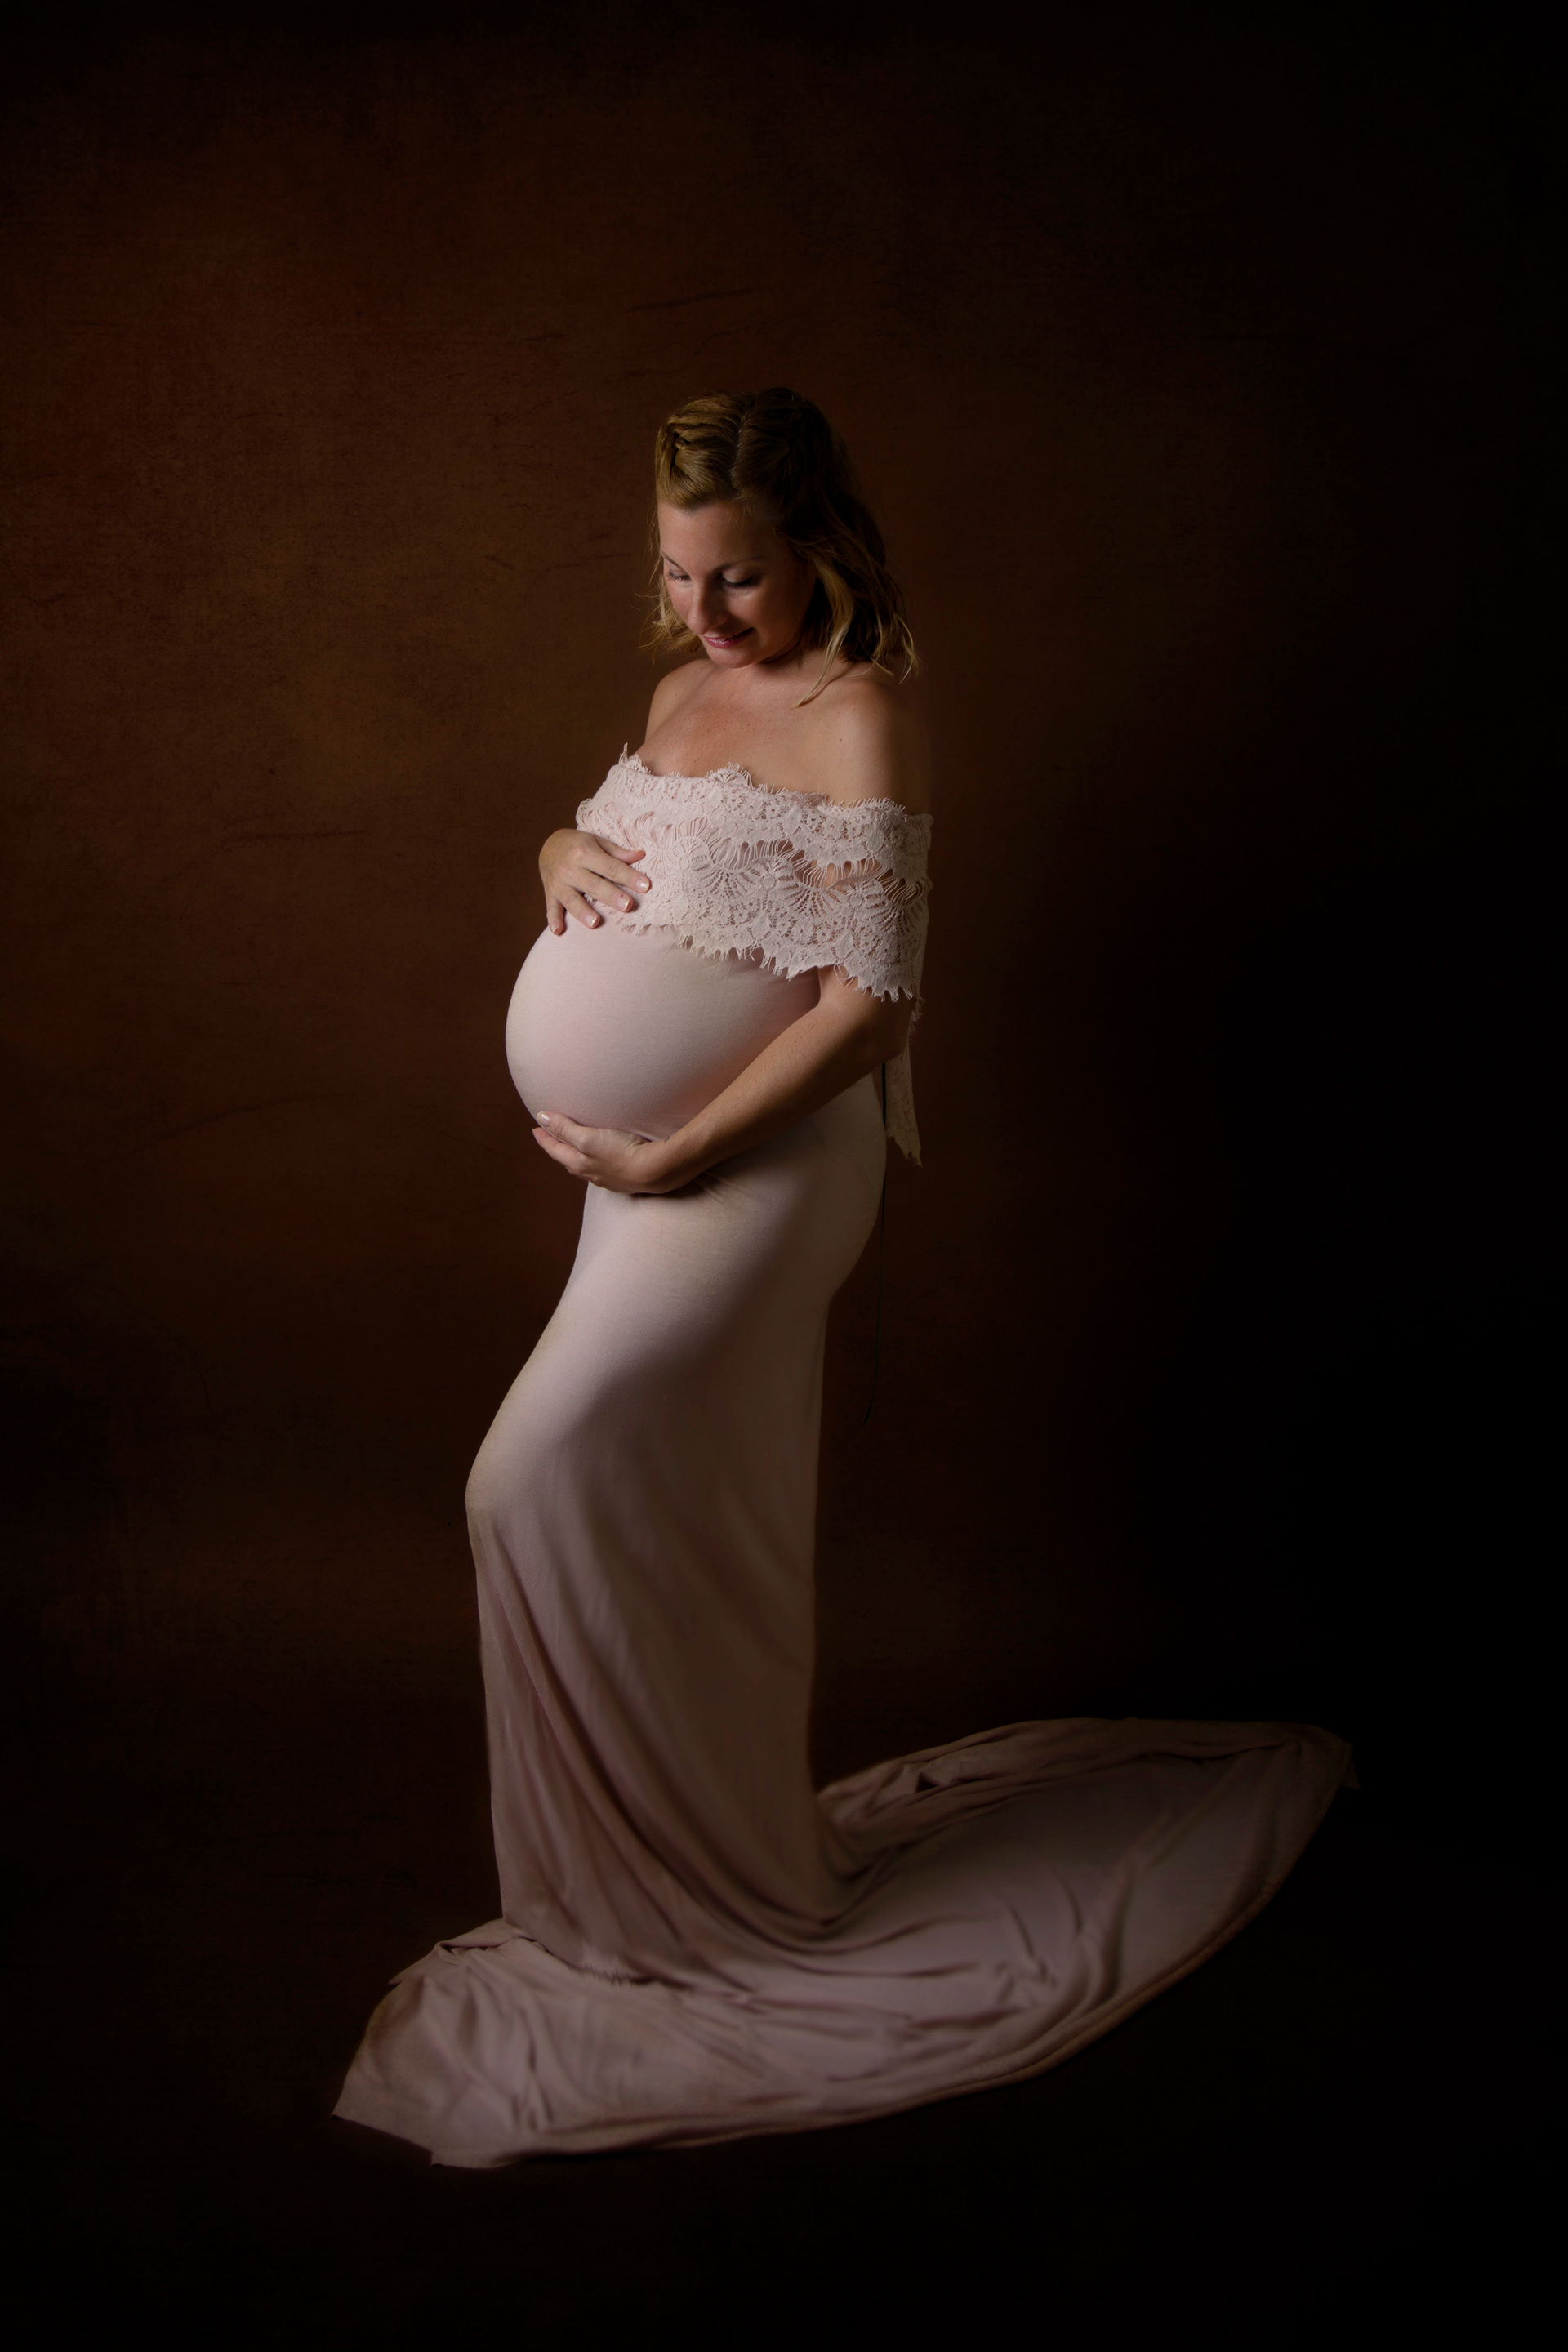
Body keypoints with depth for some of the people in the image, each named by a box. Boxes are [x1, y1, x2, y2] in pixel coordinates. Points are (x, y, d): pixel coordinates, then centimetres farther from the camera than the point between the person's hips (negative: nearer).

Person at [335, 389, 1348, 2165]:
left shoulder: (859, 717, -13)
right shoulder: (685, 695, 13)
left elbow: (868, 1005, -19)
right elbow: (617, 852, 27)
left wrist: (667, 1158, -19)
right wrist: (563, 853, 2)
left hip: (753, 1167, -8)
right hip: (645, 1169, 8)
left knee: (546, 1477, -12)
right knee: (665, 1527, 13)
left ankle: (679, 1898, 6)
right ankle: (728, 1857, 32)